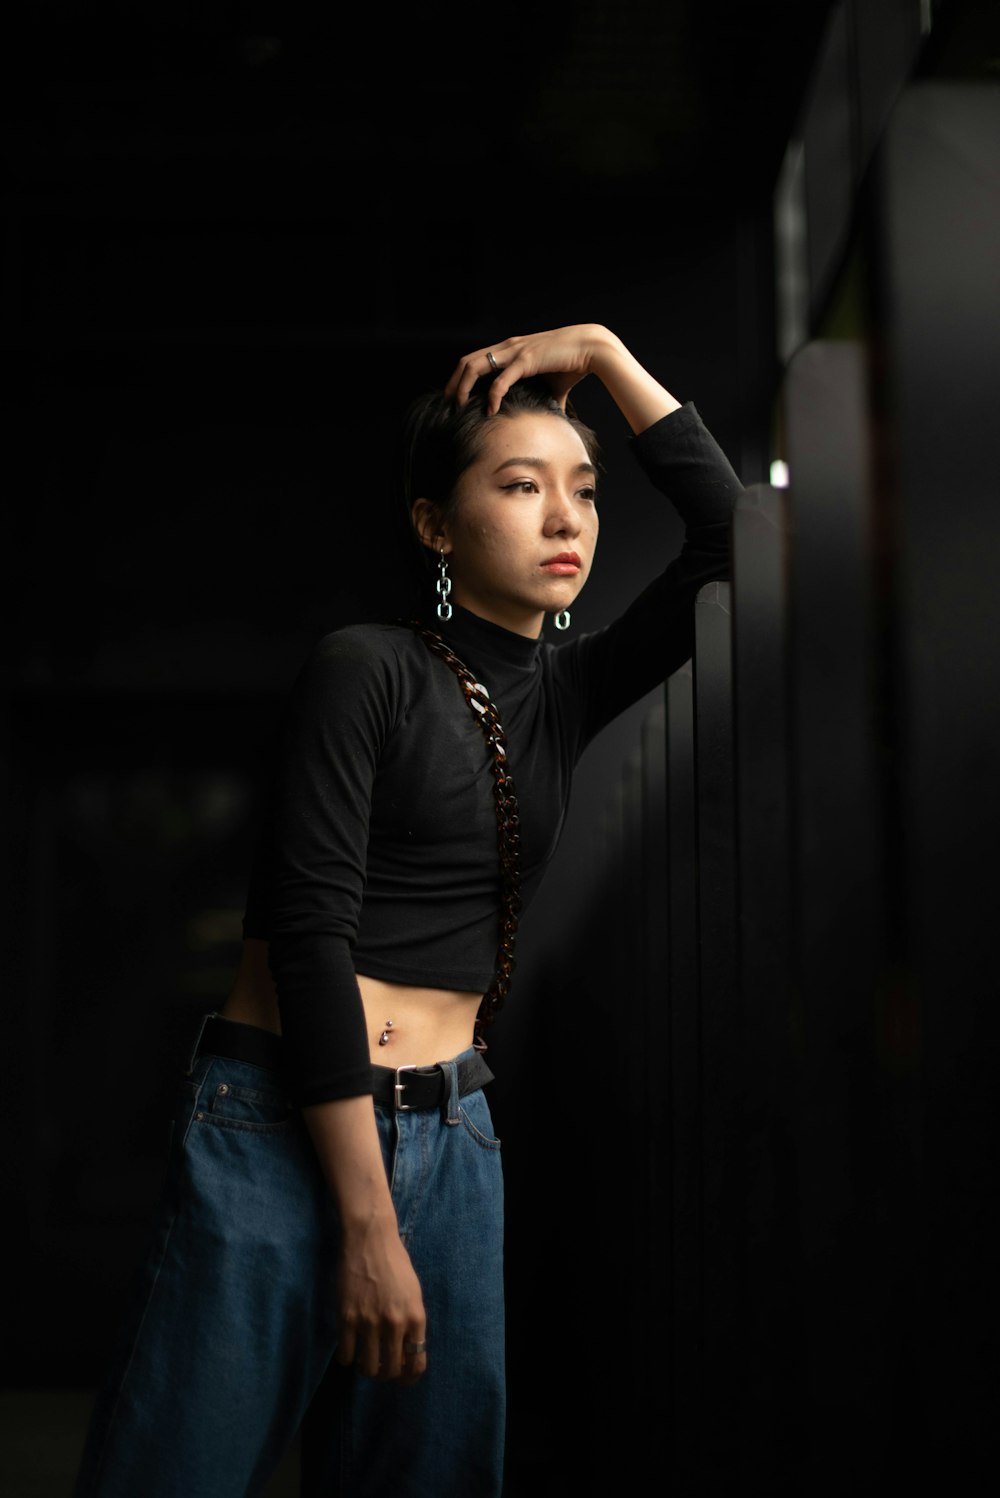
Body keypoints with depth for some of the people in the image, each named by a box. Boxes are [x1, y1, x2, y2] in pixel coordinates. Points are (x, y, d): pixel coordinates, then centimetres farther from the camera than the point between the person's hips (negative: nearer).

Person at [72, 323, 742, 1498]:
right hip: (282, 1126, -6)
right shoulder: (368, 669, -7)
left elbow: (732, 533, 5)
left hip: (451, 1137, 6)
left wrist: (603, 352, 2)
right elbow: (310, 932, -13)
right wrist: (369, 1224, -15)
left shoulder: (566, 692, 11)